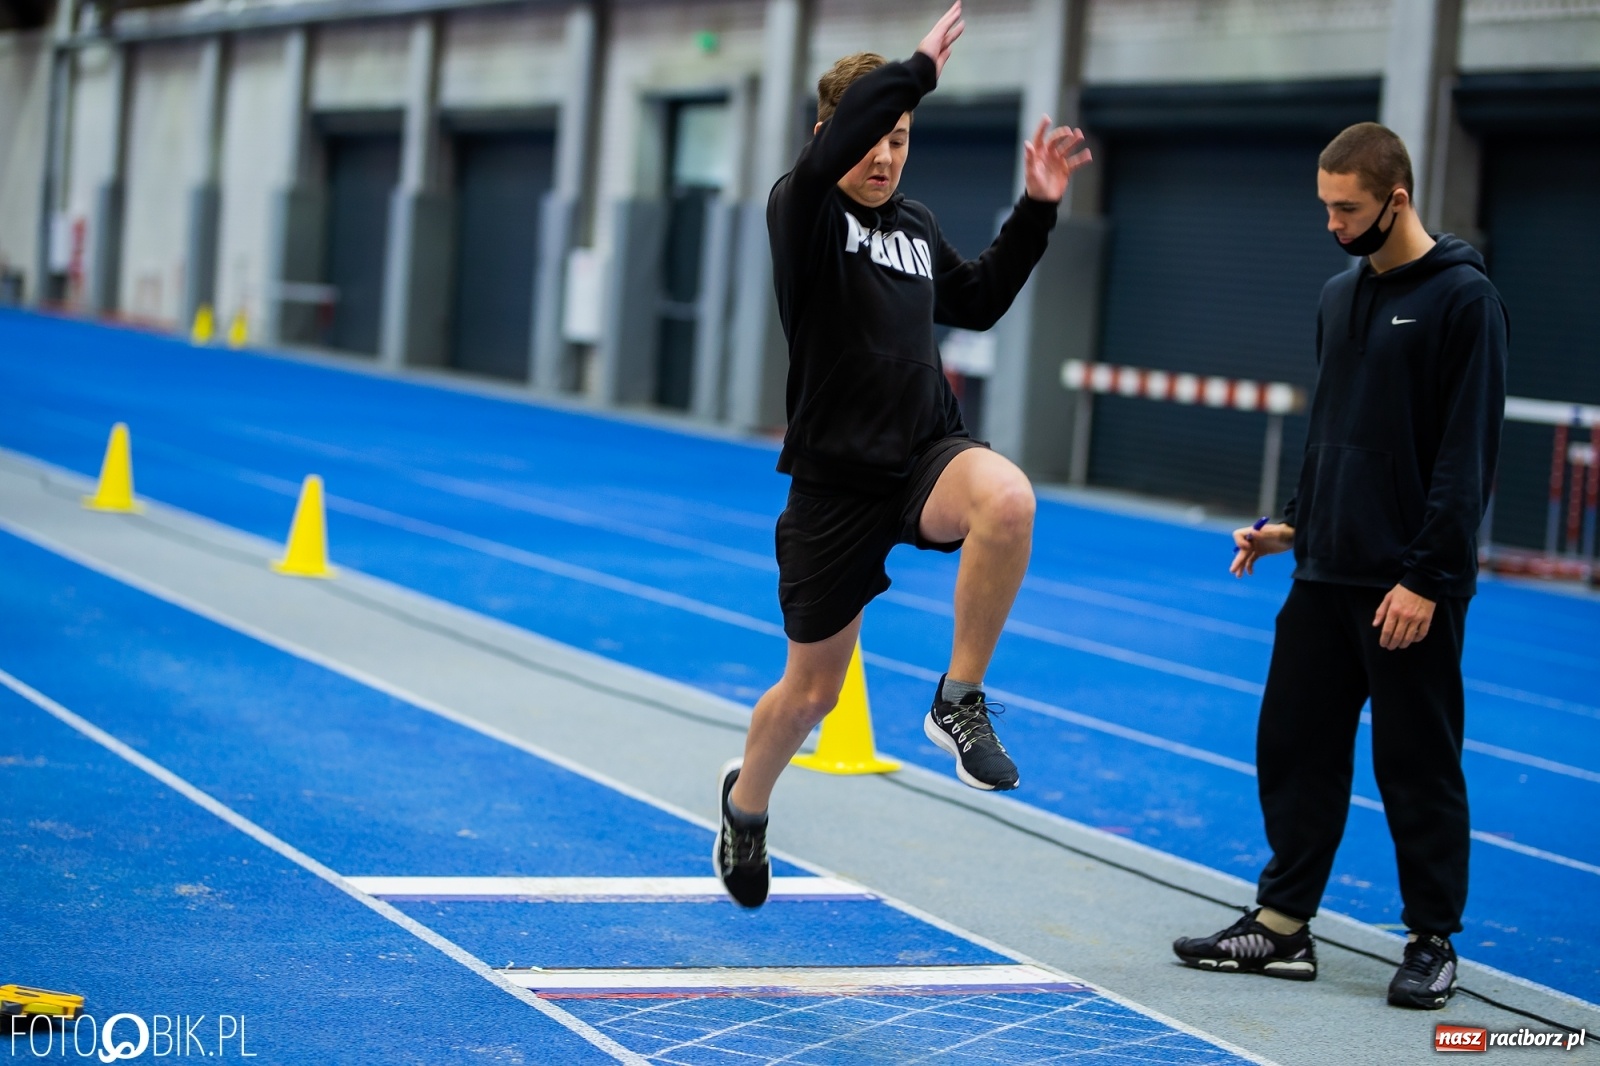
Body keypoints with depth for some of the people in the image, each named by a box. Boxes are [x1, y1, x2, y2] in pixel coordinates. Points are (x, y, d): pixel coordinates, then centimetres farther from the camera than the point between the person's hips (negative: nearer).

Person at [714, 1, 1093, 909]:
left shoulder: (916, 225, 11)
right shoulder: (804, 216, -7)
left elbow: (978, 304, 26)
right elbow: (830, 153, -31)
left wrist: (1036, 211, 17)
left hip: (927, 456, 4)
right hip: (837, 481, -3)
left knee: (1007, 497, -35)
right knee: (812, 689, 9)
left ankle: (960, 700, -18)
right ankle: (747, 803, 43)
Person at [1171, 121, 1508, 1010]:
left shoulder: (1464, 299, -10)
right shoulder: (1340, 296, 12)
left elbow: (1467, 454, -14)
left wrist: (1426, 577, -18)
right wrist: (1291, 525, 11)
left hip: (1410, 587, -7)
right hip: (1324, 573, 7)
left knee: (1419, 768, 2)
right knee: (1294, 746, 9)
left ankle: (1434, 943, 15)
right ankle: (1282, 926, 19)